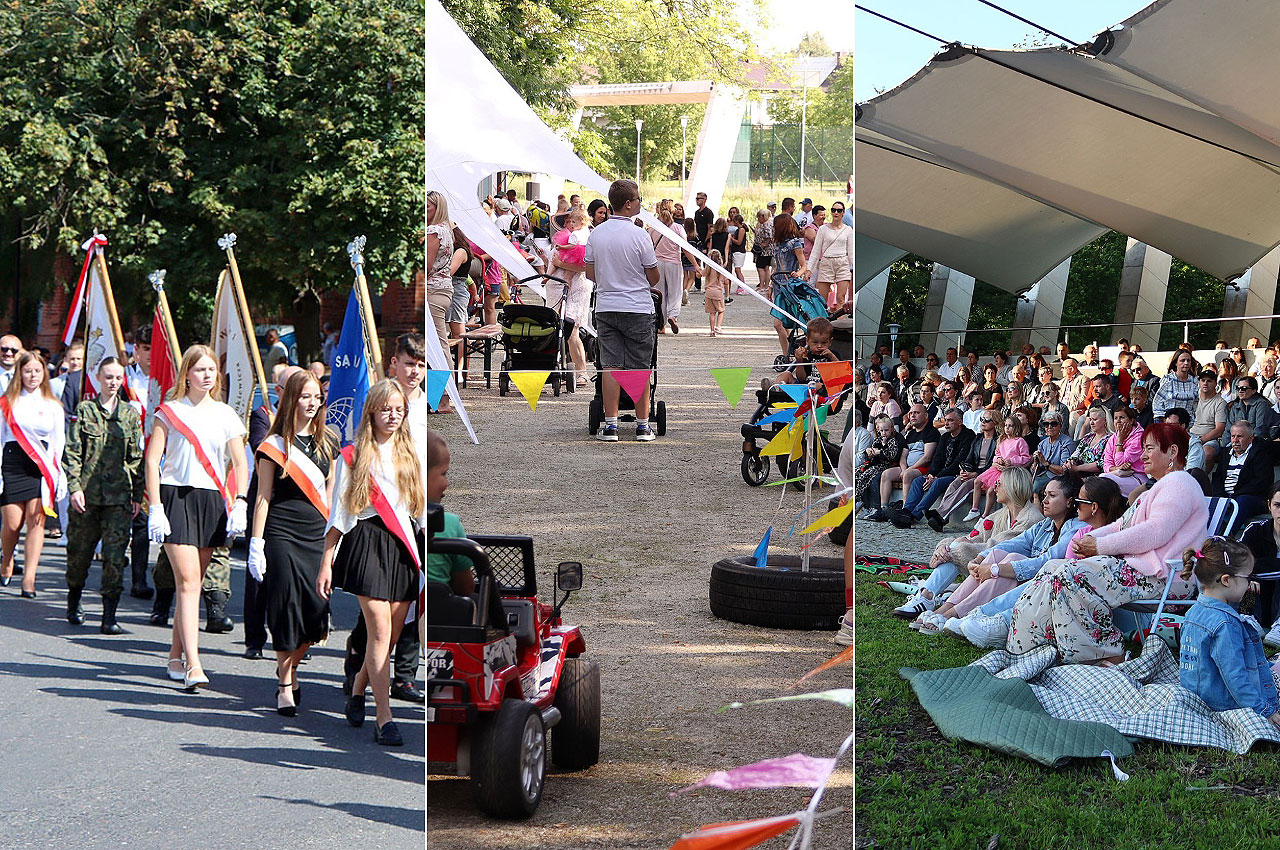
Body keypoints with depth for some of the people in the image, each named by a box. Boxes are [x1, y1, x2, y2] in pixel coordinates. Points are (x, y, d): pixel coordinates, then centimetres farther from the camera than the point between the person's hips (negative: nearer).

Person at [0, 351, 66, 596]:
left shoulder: (53, 406, 13)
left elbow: (59, 443, 12)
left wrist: (60, 476, 3)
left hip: (41, 467, 1)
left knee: (36, 519, -11)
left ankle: (29, 579, -11)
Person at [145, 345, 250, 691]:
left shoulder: (226, 414, 11)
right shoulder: (170, 411, 2)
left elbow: (240, 463, 10)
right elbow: (152, 461, -1)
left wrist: (239, 504, -3)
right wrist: (155, 507, -9)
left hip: (212, 500, 3)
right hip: (176, 496, -3)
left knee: (193, 583, 7)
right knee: (188, 582, -12)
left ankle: (175, 656, 20)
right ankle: (192, 665, -16)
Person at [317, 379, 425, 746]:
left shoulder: (410, 455, 14)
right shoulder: (353, 456, 4)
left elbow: (422, 508, 16)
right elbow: (339, 513, 5)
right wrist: (326, 562, 2)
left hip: (402, 547, 4)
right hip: (368, 543, -4)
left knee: (393, 634, 3)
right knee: (380, 631, -12)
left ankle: (358, 691, 28)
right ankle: (384, 720, -10)